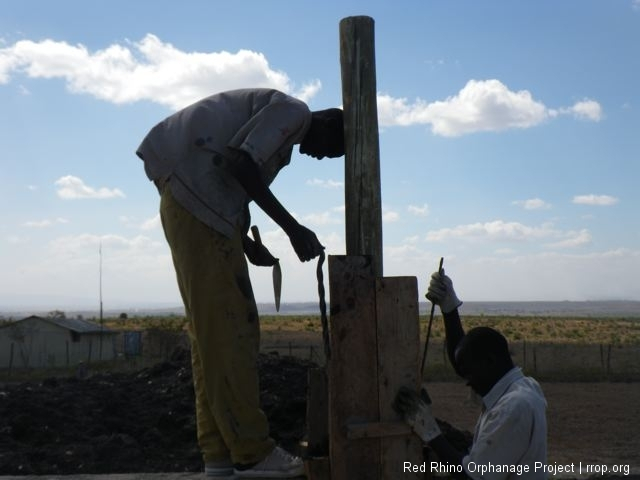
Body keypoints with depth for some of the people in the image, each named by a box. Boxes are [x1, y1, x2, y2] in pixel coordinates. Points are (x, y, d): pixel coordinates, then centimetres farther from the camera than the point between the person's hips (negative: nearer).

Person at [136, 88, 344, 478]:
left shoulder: (279, 121, 27)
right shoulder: (294, 112, -3)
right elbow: (240, 165, -18)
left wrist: (247, 244, 12)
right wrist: (293, 228, -14)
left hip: (189, 199, 10)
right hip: (197, 198, -10)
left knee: (212, 331, 6)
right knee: (227, 329, -10)